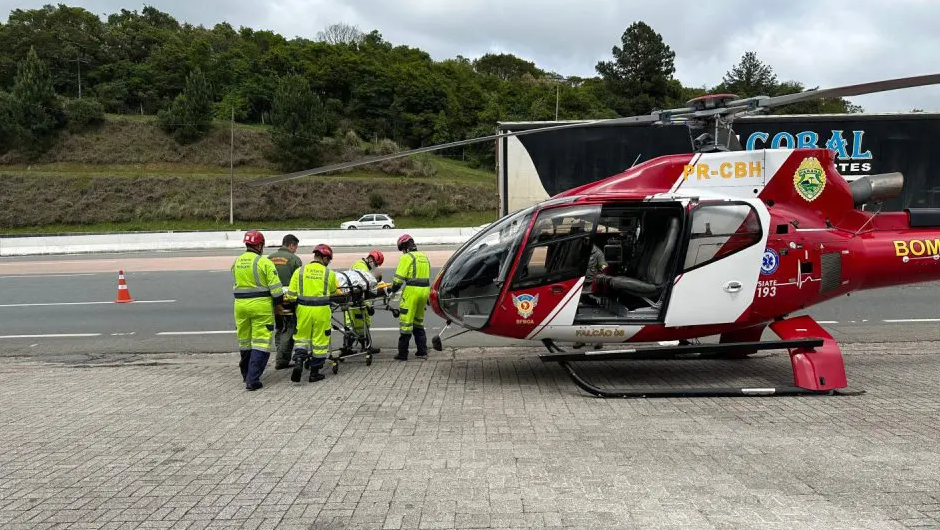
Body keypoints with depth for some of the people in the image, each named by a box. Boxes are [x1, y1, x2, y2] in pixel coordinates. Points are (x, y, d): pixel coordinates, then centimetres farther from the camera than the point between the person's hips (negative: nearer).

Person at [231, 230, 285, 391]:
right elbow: (275, 286, -12)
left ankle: (246, 375, 33)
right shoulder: (264, 262, -11)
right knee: (260, 342, -2)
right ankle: (252, 380, -7)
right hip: (261, 305, -6)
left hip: (240, 305, 6)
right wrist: (279, 304, 0)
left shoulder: (236, 262, 8)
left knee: (244, 341, 18)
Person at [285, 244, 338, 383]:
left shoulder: (299, 271, -1)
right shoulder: (329, 273, -3)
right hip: (321, 311, -1)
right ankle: (315, 372, 15)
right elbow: (333, 292, 13)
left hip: (303, 309, 1)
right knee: (320, 340, 9)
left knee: (301, 338, 16)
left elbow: (291, 294, -3)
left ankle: (298, 362, -6)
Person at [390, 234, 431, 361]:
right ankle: (422, 350, 19)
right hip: (425, 290, 8)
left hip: (412, 291, -8)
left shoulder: (407, 257, -8)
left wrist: (394, 289, 3)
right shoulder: (424, 257, 16)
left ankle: (403, 353, 4)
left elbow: (399, 277, -12)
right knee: (419, 322, 19)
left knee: (406, 322, 0)